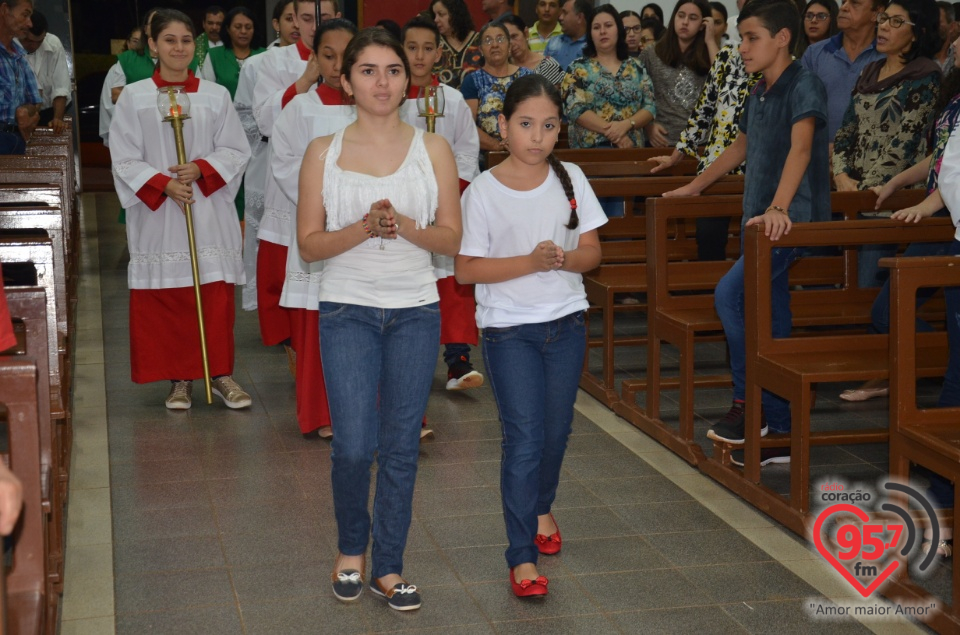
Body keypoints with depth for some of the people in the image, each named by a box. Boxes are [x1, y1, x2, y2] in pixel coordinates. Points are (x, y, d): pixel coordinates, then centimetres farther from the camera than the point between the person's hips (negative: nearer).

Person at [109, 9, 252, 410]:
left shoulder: (216, 96, 4)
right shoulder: (134, 97, 0)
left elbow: (236, 151, 4)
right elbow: (125, 160, -1)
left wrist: (200, 170, -12)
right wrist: (164, 184, -14)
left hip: (209, 214, 1)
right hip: (157, 215, 0)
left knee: (216, 298, 0)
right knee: (165, 300, 3)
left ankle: (220, 373, 10)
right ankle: (179, 379, 14)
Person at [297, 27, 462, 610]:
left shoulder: (433, 150, 3)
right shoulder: (324, 153, 1)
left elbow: (452, 238, 2)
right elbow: (309, 244, -1)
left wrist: (407, 228, -17)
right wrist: (365, 228, -17)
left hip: (415, 311, 1)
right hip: (348, 311, -1)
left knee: (401, 447, 6)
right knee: (354, 446, -6)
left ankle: (389, 567, 20)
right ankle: (352, 548, 22)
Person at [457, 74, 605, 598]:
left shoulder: (570, 179, 2)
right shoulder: (483, 191, -9)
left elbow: (592, 251, 5)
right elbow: (465, 269, -10)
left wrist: (564, 258, -17)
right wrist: (529, 262, -21)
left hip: (566, 323, 4)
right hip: (509, 328, -4)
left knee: (556, 432, 14)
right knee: (524, 438, -9)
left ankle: (541, 508, 43)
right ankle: (522, 559, -2)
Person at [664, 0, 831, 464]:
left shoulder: (804, 86, -12)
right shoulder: (757, 95, 15)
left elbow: (801, 148, -28)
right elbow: (740, 148, 31)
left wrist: (779, 207, -41)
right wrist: (694, 187, 37)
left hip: (794, 221, -8)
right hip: (764, 222, 9)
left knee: (729, 293, -23)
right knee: (772, 327, 8)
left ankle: (747, 403, -10)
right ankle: (779, 433, 14)